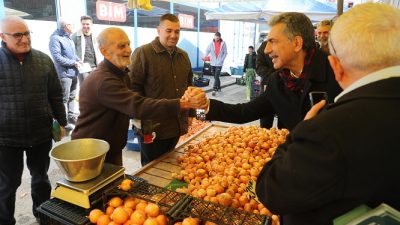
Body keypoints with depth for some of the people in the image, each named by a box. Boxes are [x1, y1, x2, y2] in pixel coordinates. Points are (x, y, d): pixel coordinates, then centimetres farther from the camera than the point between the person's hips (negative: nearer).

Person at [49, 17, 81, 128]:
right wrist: (74, 63, -14)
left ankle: (72, 117, 27)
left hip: (73, 73, 9)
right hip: (64, 74, -9)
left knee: (72, 97, 16)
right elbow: (57, 57, -18)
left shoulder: (68, 38, 15)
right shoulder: (55, 38, -11)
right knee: (64, 98, -3)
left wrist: (78, 60, 5)